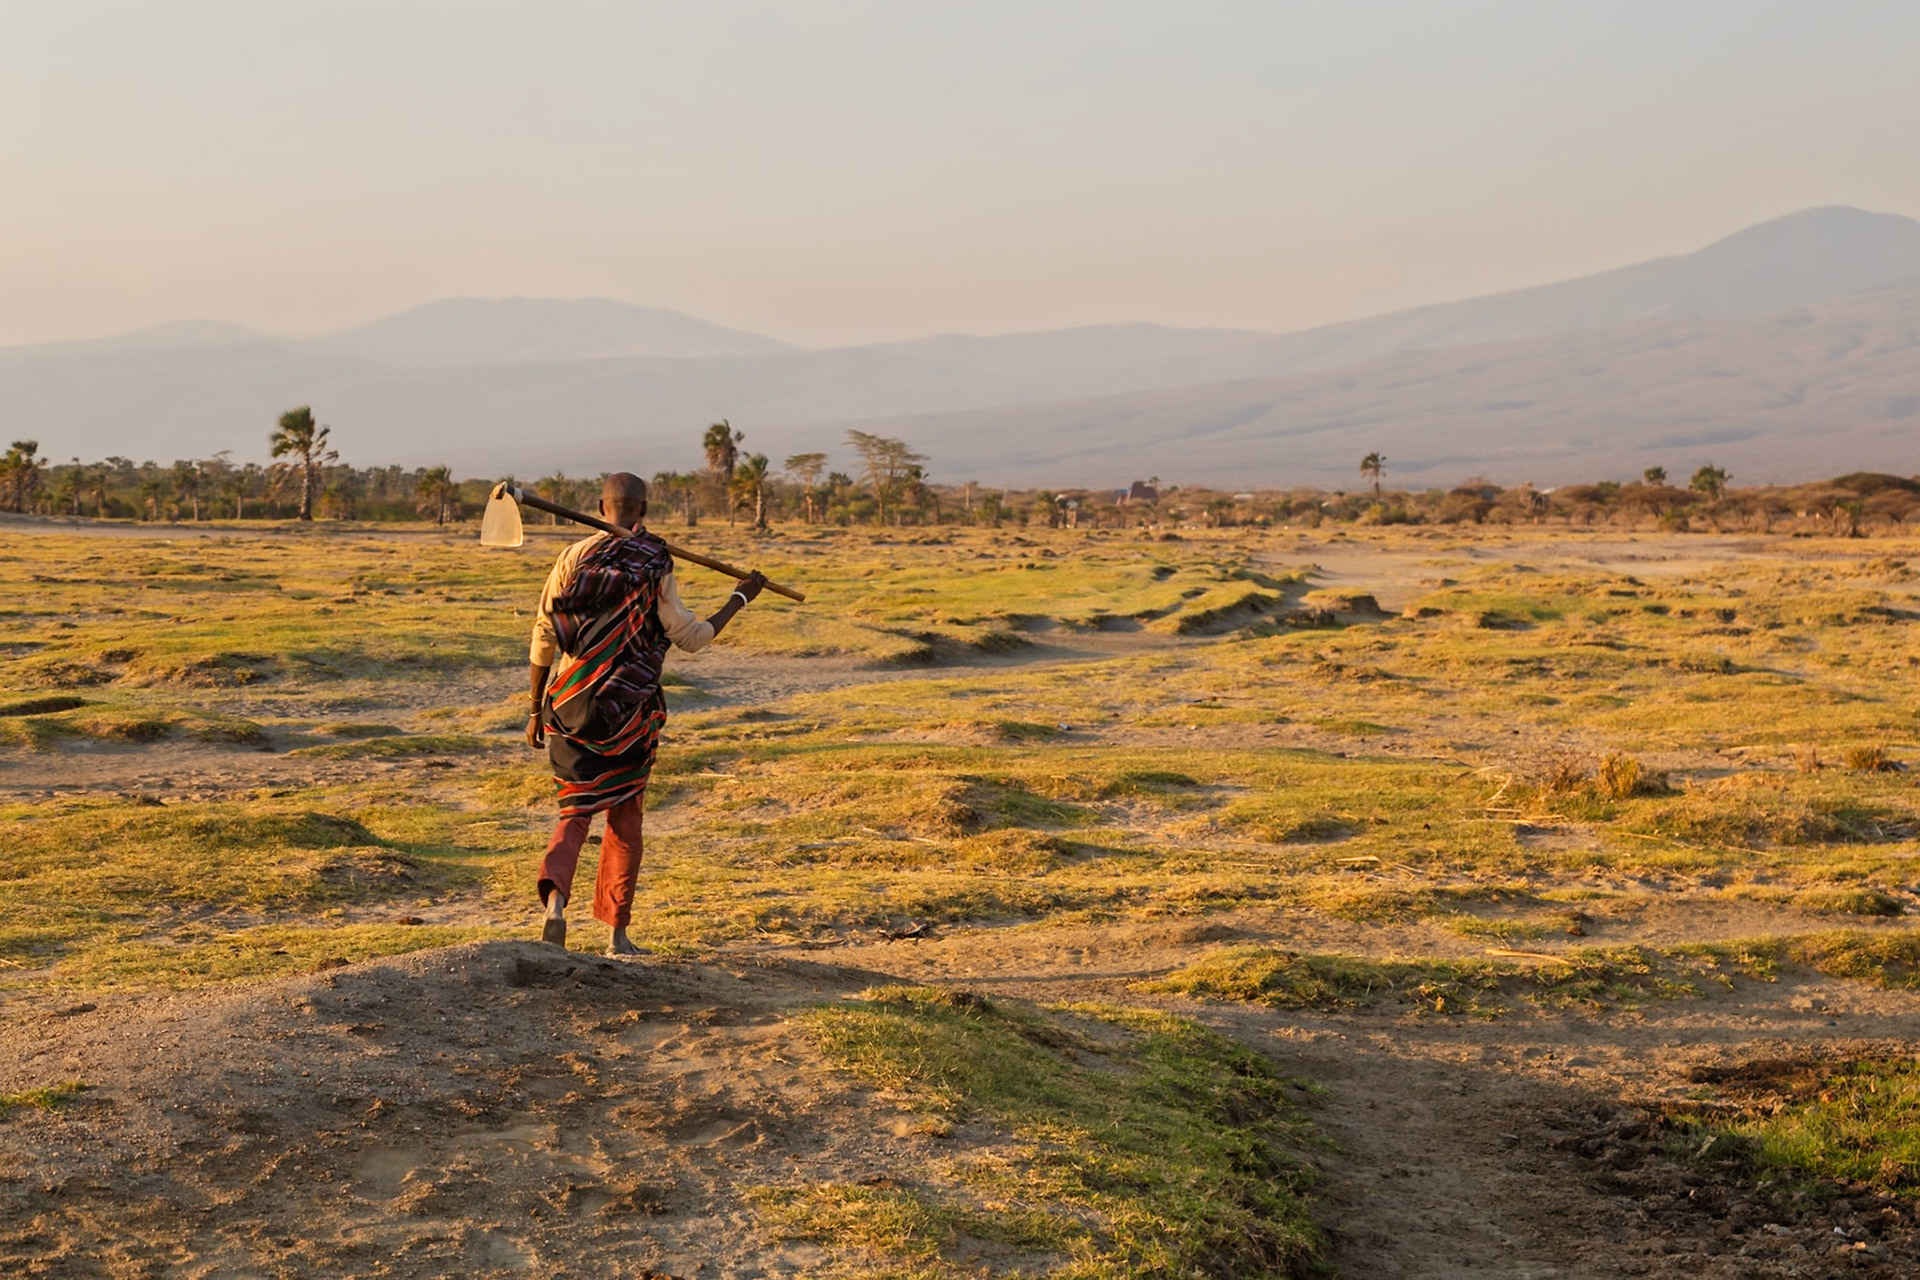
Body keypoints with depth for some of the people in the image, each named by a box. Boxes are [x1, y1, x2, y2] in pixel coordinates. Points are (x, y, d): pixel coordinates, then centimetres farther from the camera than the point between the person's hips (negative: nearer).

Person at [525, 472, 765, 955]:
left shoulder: (573, 557, 2)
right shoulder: (654, 566, -6)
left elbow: (543, 639, 2)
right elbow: (690, 637, -5)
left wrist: (536, 710, 11)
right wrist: (740, 599, 8)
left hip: (570, 702, 2)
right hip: (629, 709, -2)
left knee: (576, 810, 10)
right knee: (625, 815, 11)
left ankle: (555, 897, -17)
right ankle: (618, 932, 14)